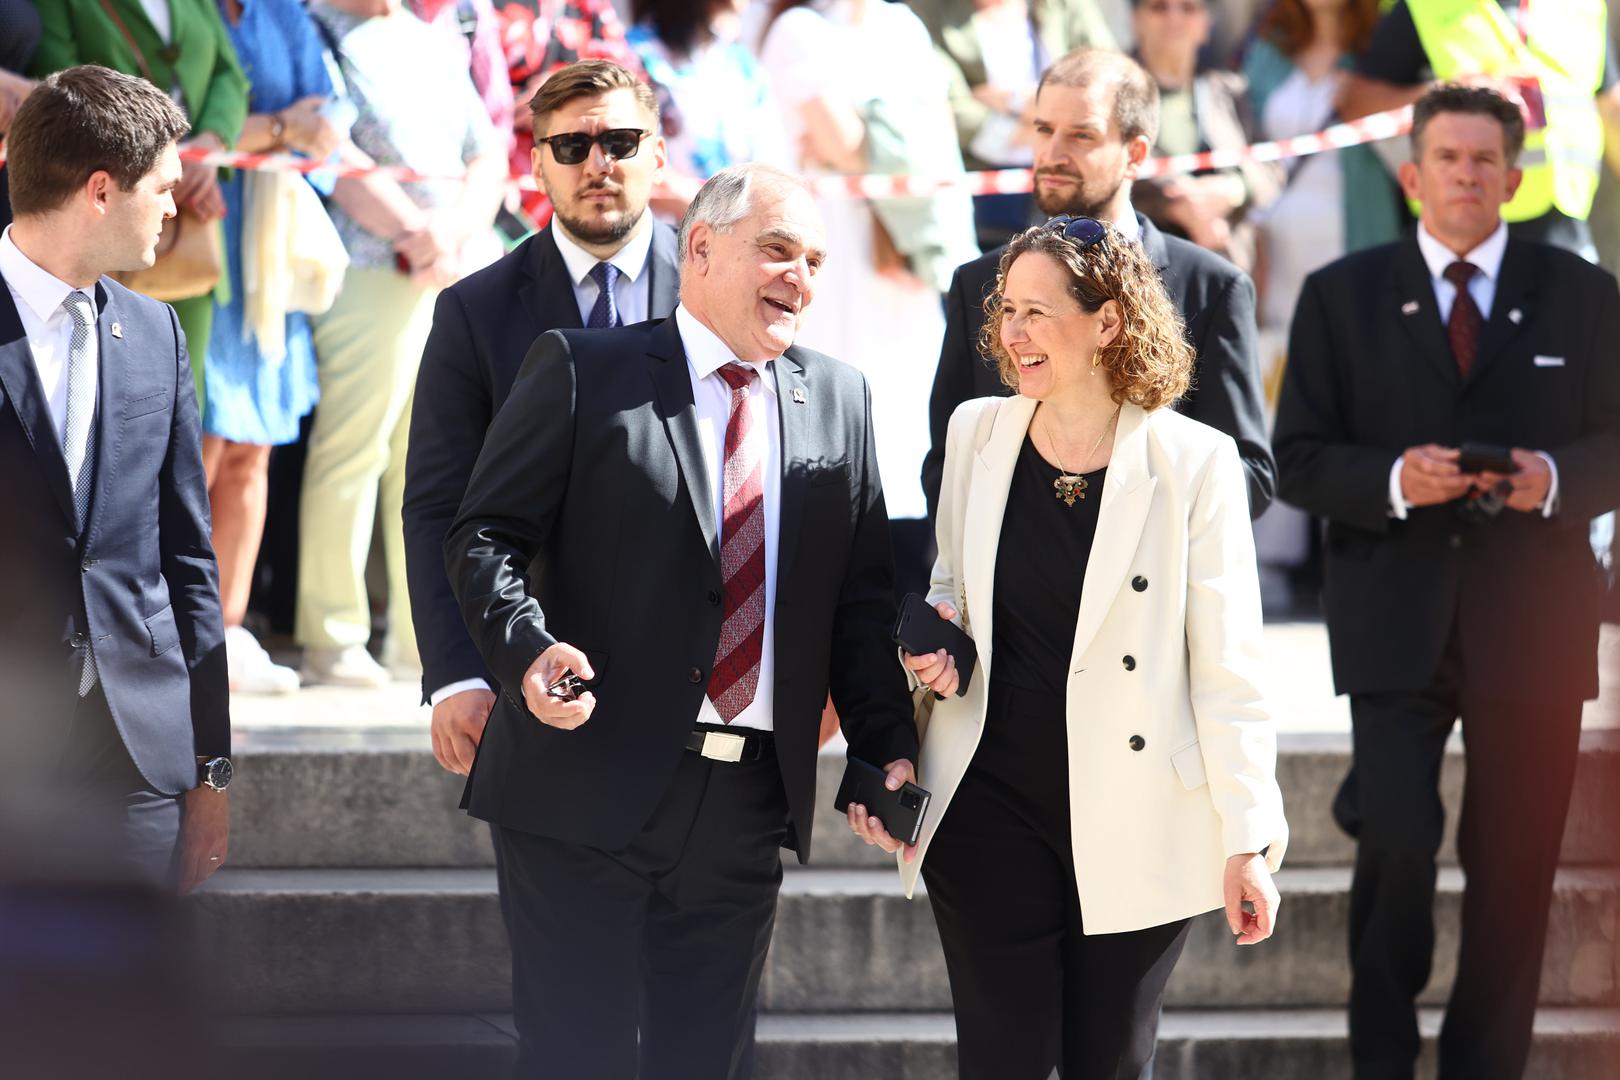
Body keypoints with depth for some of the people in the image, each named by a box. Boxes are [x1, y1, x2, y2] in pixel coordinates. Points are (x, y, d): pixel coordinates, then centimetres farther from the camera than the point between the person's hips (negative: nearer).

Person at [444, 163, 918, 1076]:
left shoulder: (840, 400, 13)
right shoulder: (583, 372, 1)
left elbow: (863, 595, 13)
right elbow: (487, 535, -2)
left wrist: (887, 750, 3)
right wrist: (528, 650, -20)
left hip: (749, 802, 4)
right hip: (591, 788, -4)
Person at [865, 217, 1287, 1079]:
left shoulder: (1193, 462, -6)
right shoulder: (977, 434, 5)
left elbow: (1226, 667, -6)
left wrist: (1248, 839, -8)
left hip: (1134, 822, -2)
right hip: (991, 809, 3)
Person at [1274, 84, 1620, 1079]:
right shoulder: (1342, 297, 5)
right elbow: (1299, 462, 3)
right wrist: (1393, 478, -16)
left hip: (1532, 623, 1)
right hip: (1395, 620, -1)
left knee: (1515, 867, 5)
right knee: (1398, 837, -13)